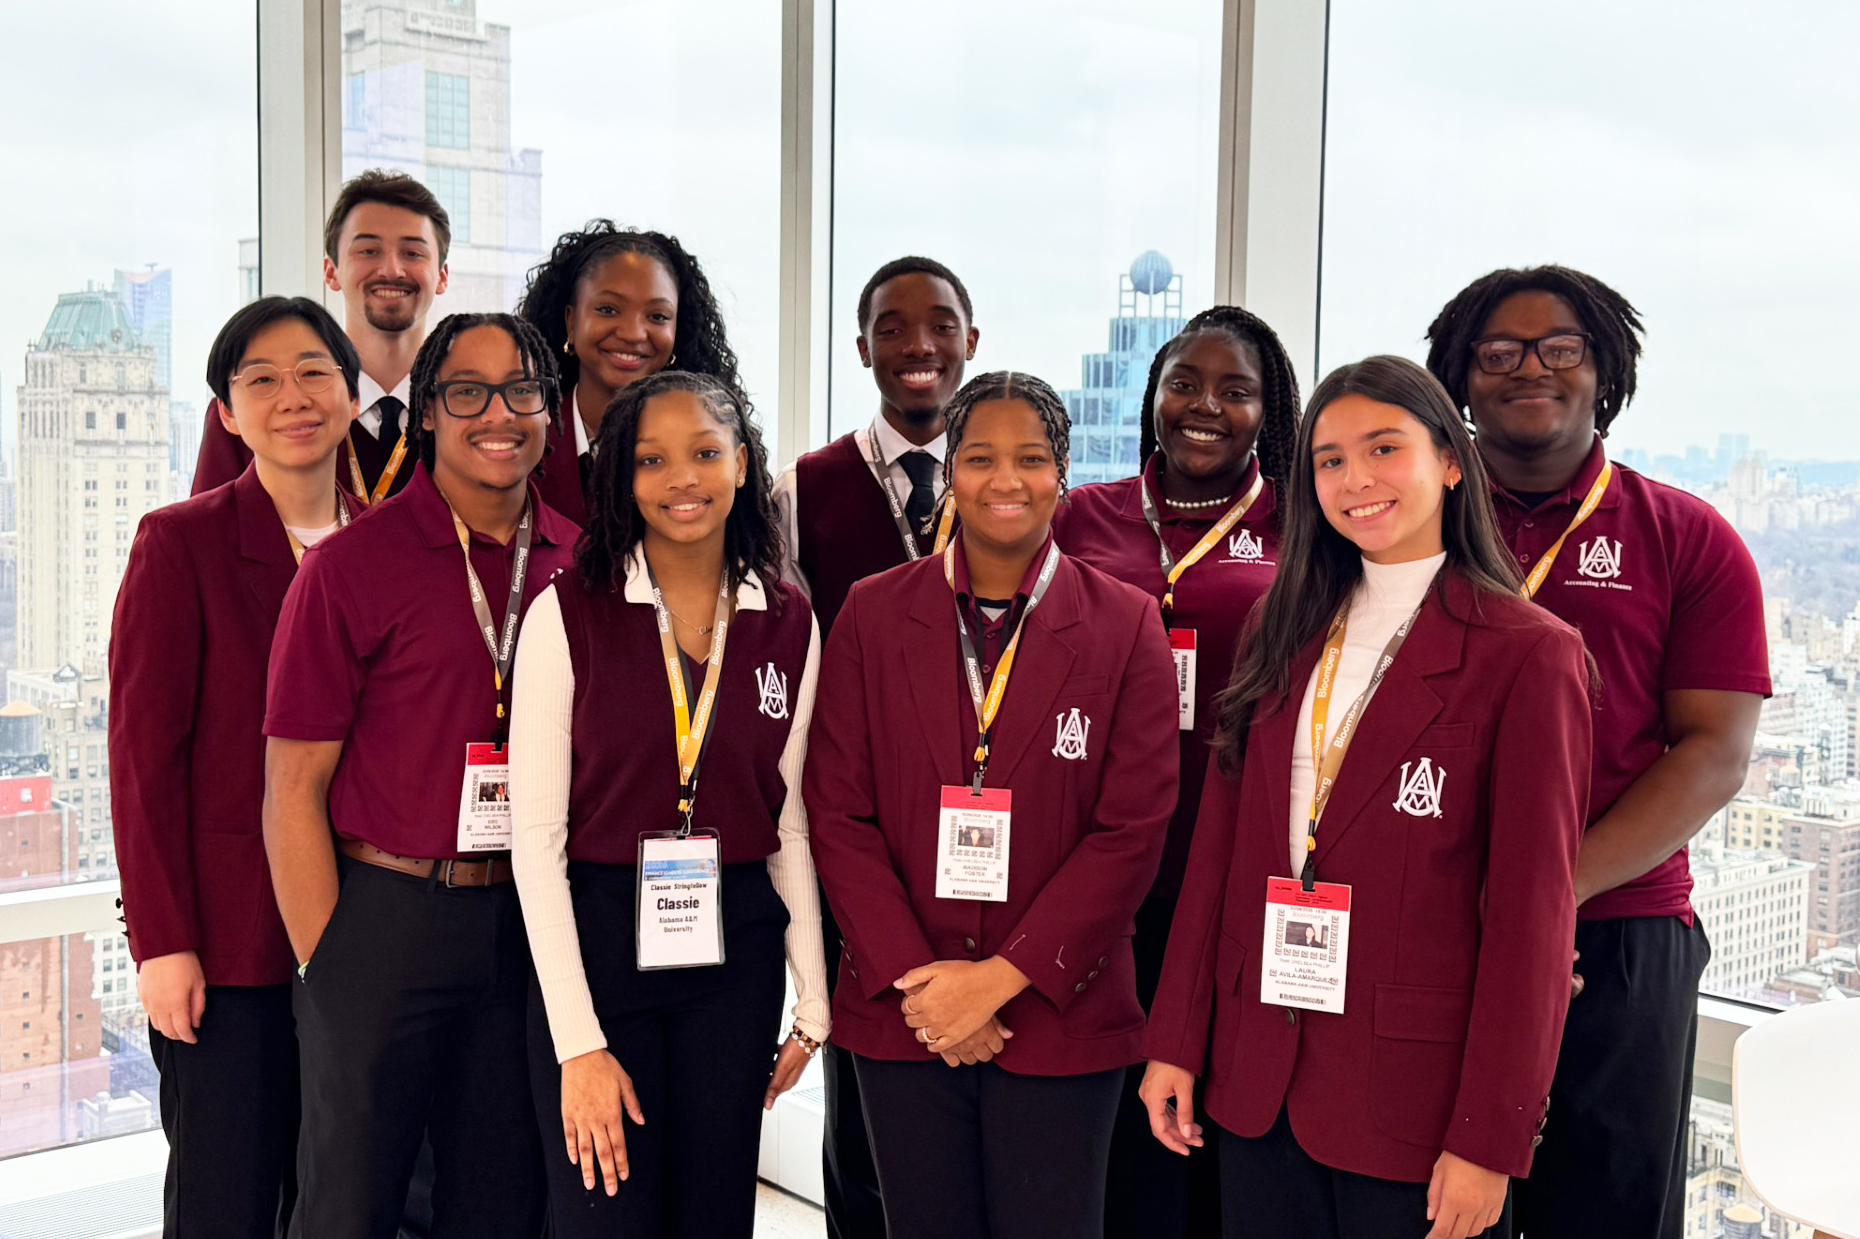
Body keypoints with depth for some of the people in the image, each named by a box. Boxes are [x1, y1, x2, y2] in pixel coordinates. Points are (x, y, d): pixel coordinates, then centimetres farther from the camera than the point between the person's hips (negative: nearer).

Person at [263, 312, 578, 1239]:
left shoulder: (579, 562, 4)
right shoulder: (350, 565, -8)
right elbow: (293, 789, -6)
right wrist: (327, 966, -9)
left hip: (527, 920, 4)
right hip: (385, 913, -3)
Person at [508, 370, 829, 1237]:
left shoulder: (789, 625, 3)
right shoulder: (568, 613, -8)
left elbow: (788, 823, 10)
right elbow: (536, 837, -10)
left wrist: (813, 1004, 8)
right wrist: (578, 1041, -14)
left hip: (736, 953, 3)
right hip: (597, 942, -3)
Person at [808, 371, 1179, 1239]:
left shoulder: (1126, 627, -1)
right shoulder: (874, 614, 2)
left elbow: (1132, 831, -5)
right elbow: (838, 813, 0)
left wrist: (1002, 976, -11)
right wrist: (913, 979, -9)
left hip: (1059, 1014, -1)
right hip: (900, 1011, 1)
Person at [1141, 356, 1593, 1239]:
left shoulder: (1528, 654, -8)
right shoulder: (1283, 632, 9)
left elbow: (1530, 913, -10)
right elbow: (1220, 842, 8)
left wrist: (1489, 1139, -12)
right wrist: (1174, 1039, 5)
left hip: (1415, 1092, -5)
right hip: (1255, 1078, 5)